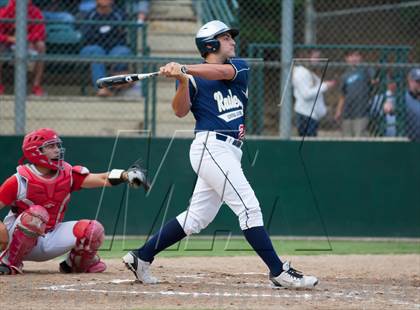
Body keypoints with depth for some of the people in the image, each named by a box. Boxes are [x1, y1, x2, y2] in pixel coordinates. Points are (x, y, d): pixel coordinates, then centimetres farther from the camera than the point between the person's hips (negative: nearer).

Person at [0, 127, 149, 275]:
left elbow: (102, 179, -15)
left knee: (93, 230, -13)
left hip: (51, 238, 4)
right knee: (36, 214, -35)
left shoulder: (67, 174, -4)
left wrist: (125, 175, -34)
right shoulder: (20, 180, -15)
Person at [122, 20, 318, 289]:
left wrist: (184, 69, -24)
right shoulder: (194, 79, 2)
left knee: (197, 218, 9)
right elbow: (181, 111, -10)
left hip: (230, 151, 7)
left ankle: (141, 257, 17)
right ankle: (279, 272, -14)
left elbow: (221, 71, -9)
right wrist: (183, 81, -27)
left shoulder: (239, 67, 14)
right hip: (211, 147, -7)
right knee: (249, 208, -13)